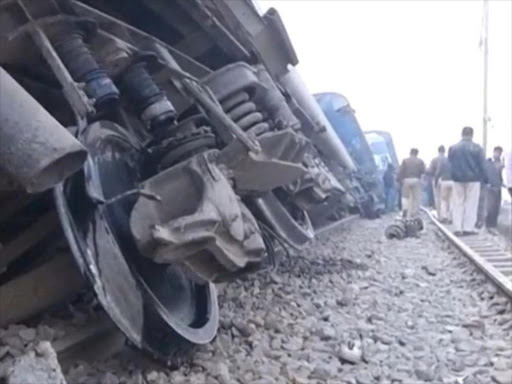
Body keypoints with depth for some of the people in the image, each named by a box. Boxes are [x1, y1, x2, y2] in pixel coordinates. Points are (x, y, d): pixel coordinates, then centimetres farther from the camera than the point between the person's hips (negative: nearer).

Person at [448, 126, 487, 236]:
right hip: (473, 179, -2)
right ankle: (468, 228, 3)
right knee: (471, 204, 4)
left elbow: (449, 165, 6)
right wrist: (484, 178, 5)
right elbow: (482, 165, -4)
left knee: (458, 204, 8)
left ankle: (458, 228, 5)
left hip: (458, 179, 3)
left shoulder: (453, 148, 1)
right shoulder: (477, 148, -7)